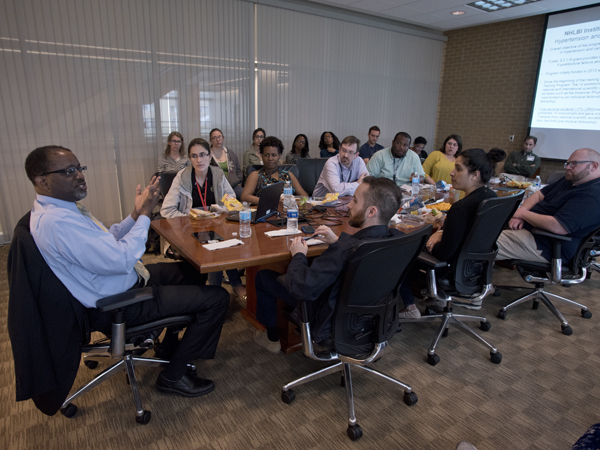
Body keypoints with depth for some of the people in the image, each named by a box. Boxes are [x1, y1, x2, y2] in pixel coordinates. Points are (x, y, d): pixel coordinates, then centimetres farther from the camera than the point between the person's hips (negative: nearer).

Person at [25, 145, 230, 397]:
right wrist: (145, 214, -20)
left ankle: (169, 346, 34)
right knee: (216, 298, -12)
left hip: (122, 285, 11)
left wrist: (136, 214, -2)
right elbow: (121, 259, -30)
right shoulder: (57, 221, -29)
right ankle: (173, 376, 5)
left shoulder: (64, 207, 6)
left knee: (190, 271, 25)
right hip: (117, 306, -11)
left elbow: (107, 241, 12)